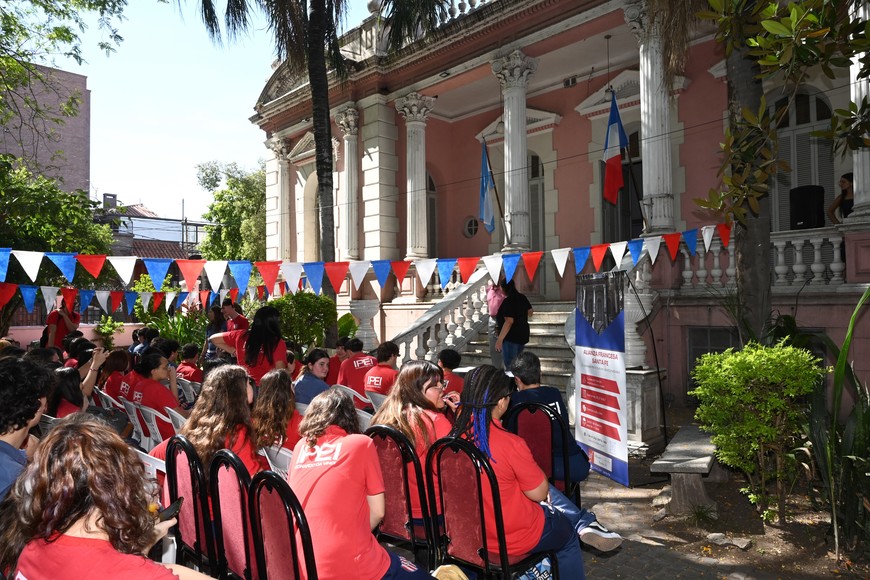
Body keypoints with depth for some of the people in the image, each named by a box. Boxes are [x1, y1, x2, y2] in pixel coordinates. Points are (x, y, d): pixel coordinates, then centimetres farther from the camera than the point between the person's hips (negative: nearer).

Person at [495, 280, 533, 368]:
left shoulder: (508, 301, -20)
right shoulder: (522, 298, 5)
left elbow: (509, 322, -27)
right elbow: (530, 313, 18)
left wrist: (500, 339, -27)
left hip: (510, 337, -9)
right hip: (522, 335, 9)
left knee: (510, 365, -2)